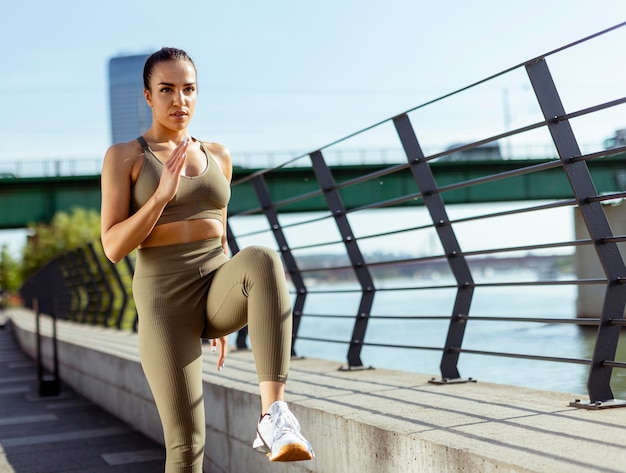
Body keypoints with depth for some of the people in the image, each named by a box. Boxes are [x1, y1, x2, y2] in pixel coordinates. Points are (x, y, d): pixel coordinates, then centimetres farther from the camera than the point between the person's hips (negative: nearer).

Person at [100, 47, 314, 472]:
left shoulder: (217, 155, 15)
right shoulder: (122, 157, 2)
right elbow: (114, 247, -6)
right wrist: (164, 193, -18)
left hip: (216, 290, 3)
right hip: (165, 299, -3)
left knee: (262, 260, -34)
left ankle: (274, 415, -42)